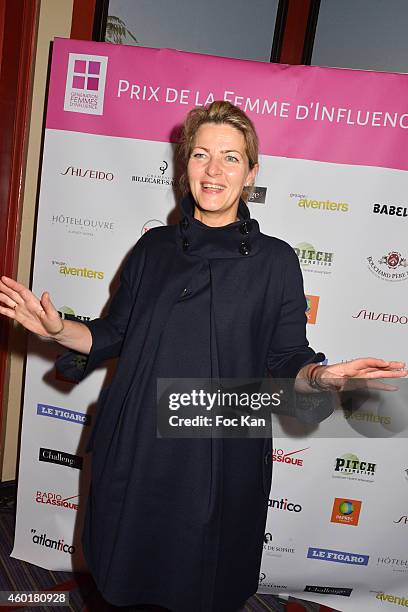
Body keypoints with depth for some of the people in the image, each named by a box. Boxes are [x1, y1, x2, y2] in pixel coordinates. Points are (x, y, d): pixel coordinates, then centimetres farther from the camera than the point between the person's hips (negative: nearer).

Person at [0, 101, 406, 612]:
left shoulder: (276, 260, -5)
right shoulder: (154, 247, 2)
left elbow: (287, 362, -2)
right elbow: (114, 337, 7)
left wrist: (322, 375, -22)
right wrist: (58, 330, -9)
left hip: (222, 458, -2)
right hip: (135, 452, 3)